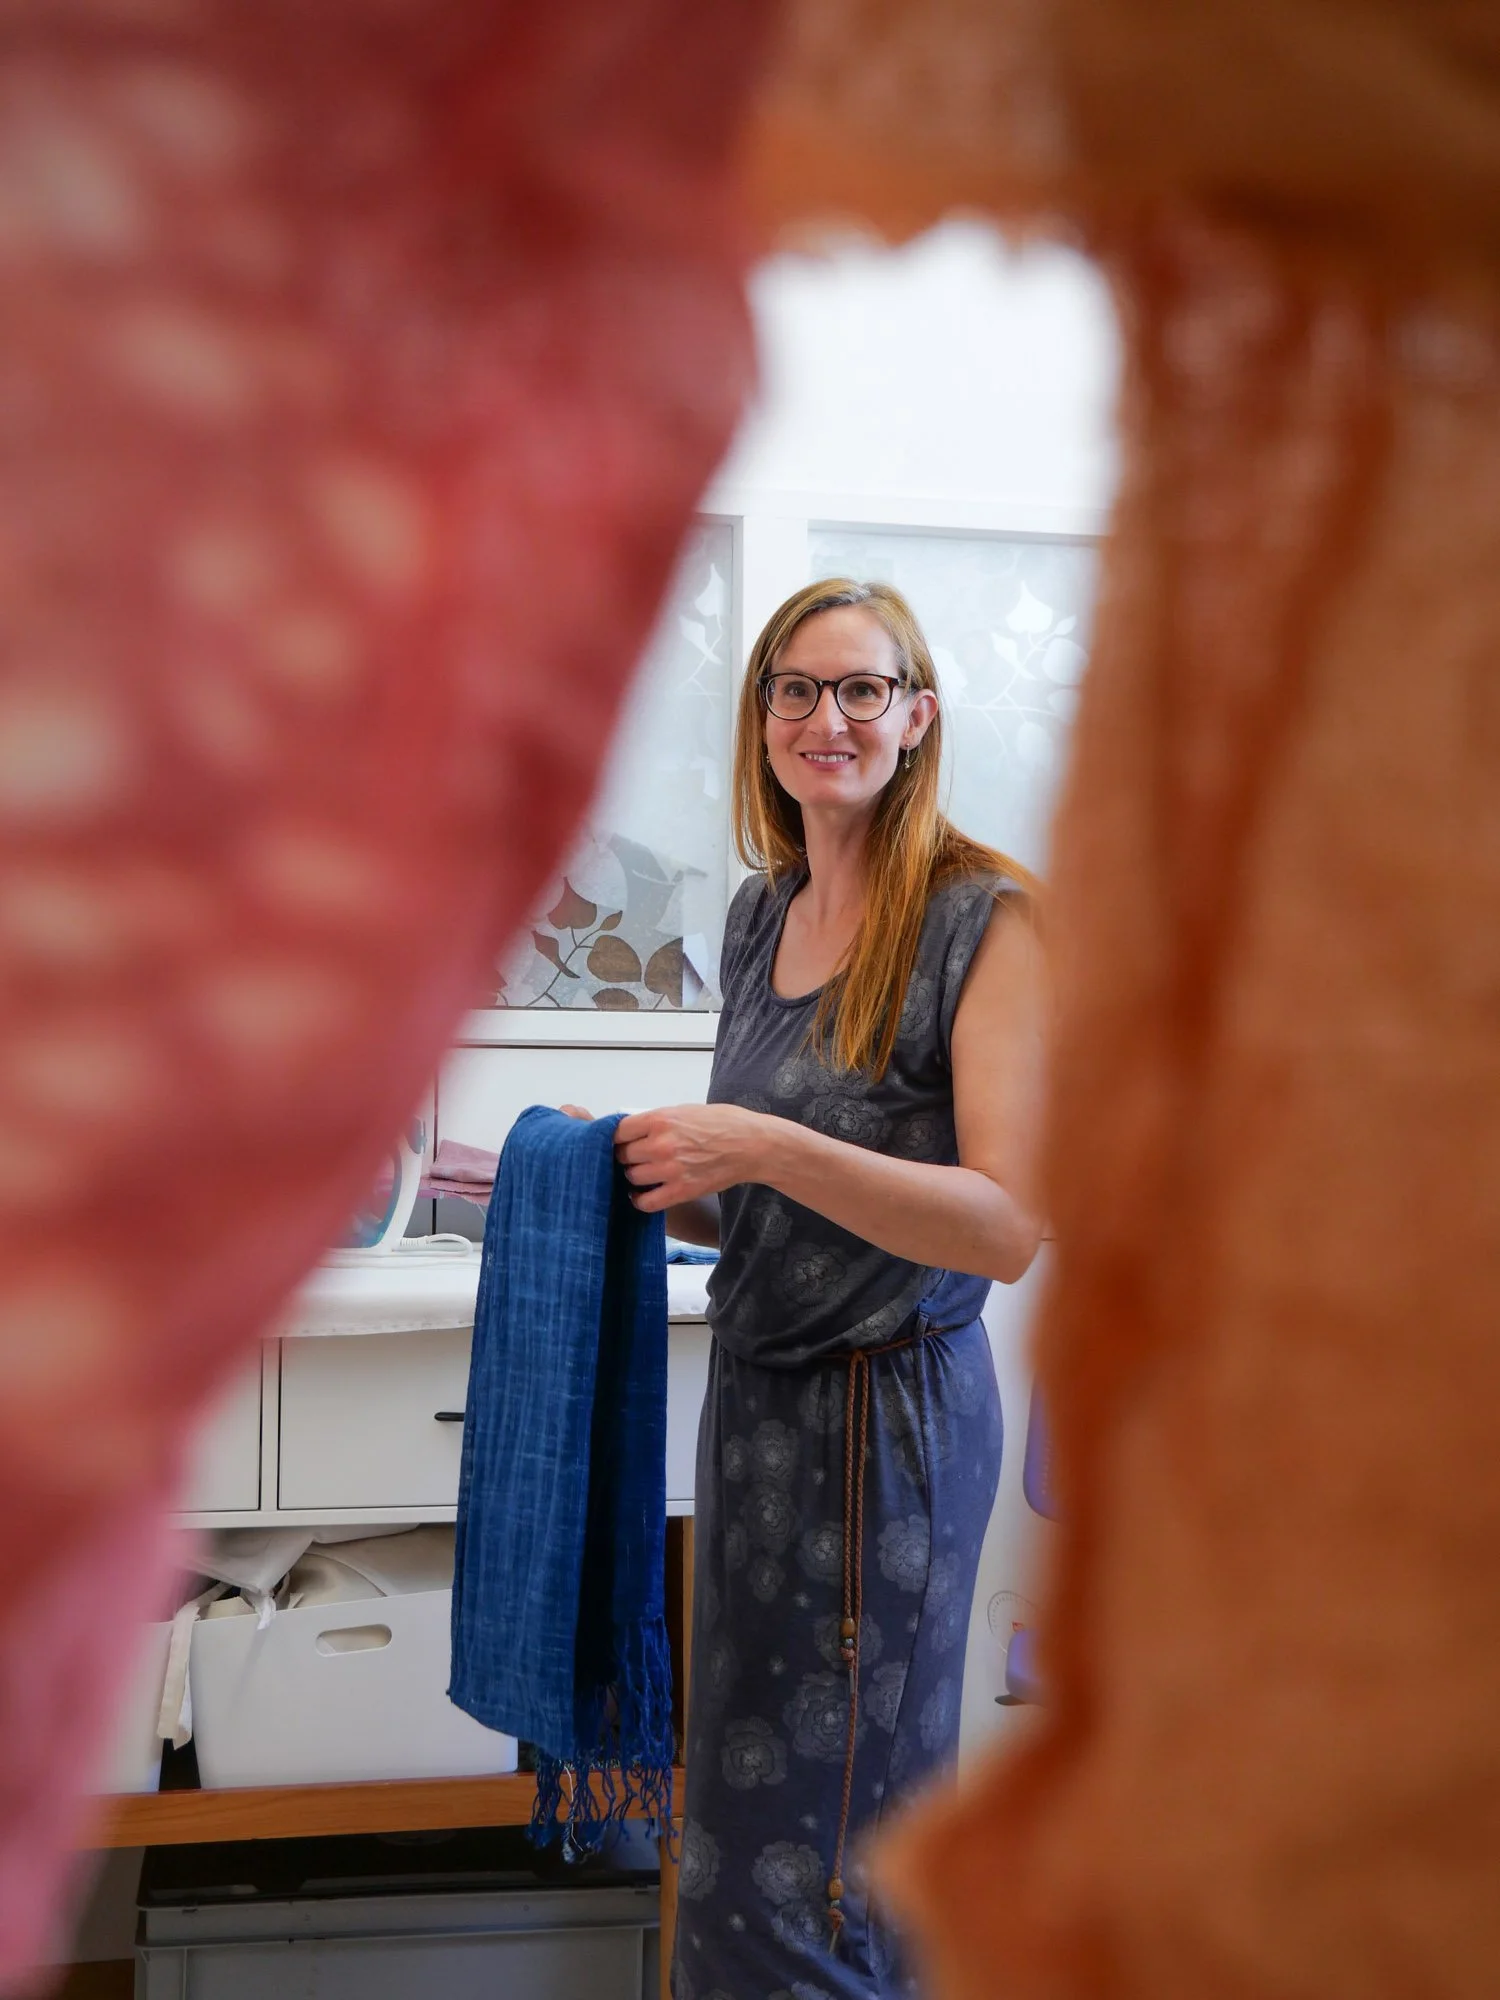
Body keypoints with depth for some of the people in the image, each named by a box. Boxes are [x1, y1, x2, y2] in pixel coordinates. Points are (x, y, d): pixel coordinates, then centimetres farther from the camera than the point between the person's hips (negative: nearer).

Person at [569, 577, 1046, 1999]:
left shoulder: (985, 920, -13)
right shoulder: (762, 912, 8)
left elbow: (1007, 1226, -21)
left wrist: (767, 1149, -27)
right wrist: (643, 1164, -1)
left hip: (888, 1410, -7)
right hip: (755, 1387, 7)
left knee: (819, 1841, 5)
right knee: (743, 1792, 19)